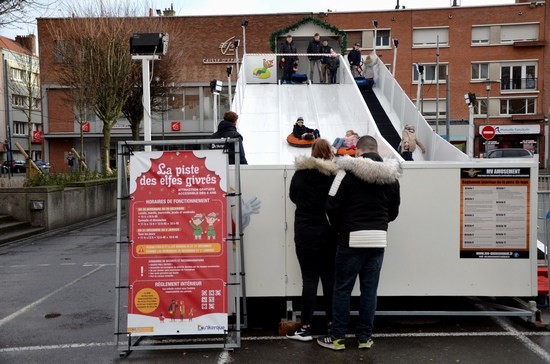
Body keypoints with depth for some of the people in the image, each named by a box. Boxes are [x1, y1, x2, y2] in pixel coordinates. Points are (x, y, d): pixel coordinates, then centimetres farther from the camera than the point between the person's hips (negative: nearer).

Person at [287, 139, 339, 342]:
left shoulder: (299, 175, -5)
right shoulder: (336, 175, -8)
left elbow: (293, 197, 9)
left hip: (305, 234, -1)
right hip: (329, 235, 1)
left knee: (309, 280, 2)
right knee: (330, 279, 11)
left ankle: (306, 327, 5)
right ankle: (332, 323, 19)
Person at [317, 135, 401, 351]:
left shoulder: (349, 171, -8)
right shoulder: (391, 175, 6)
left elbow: (332, 205, -10)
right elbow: (394, 211, 12)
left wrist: (339, 228, 7)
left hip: (352, 238, -4)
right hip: (379, 239, 4)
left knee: (342, 289, 6)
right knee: (370, 289, 11)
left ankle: (337, 338, 12)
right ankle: (365, 338, 19)